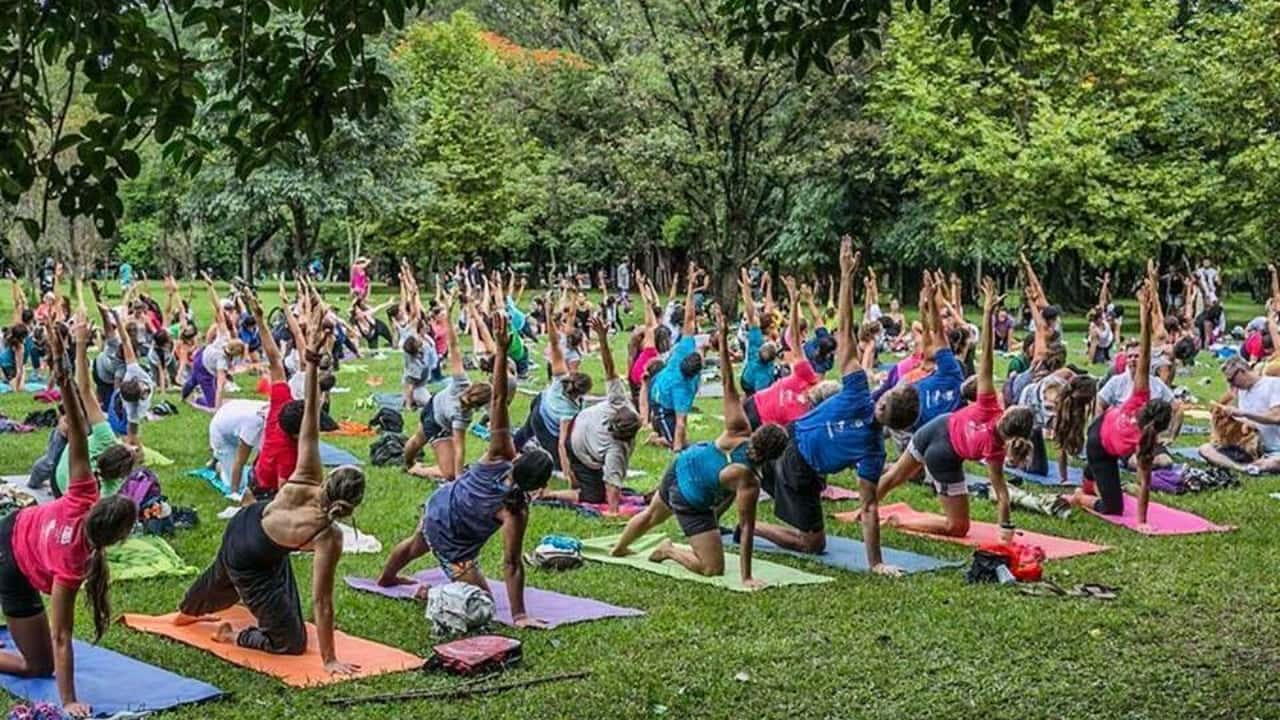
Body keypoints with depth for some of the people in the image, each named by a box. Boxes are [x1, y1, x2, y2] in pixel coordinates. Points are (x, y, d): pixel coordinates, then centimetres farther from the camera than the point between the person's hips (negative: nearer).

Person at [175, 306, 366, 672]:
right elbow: (322, 601, -34)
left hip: (242, 526, 7)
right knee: (291, 642, 4)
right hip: (253, 567, -6)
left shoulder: (306, 480, -28)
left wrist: (312, 361, -34)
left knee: (221, 578, 42)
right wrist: (329, 660, -25)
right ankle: (232, 636, 15)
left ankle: (186, 612, 72)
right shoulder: (329, 538, -40)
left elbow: (309, 421, -31)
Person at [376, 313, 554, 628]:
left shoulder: (499, 455, -28)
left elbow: (498, 399, -34)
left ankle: (386, 578, 67)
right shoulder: (515, 512, -37)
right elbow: (512, 564, -34)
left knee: (416, 544, 39)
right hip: (452, 543, -7)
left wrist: (501, 349, -39)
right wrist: (519, 615, -30)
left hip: (437, 505, 7)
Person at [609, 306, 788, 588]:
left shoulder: (737, 432, -24)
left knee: (652, 515, 37)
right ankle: (670, 550, 13)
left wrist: (723, 338, -27)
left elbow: (728, 384, -27)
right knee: (712, 569, -3)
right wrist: (746, 577, -24)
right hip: (691, 504, -7)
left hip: (678, 467, 7)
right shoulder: (749, 482, -34)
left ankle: (619, 548, 62)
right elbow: (746, 527, -30)